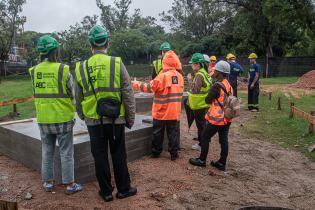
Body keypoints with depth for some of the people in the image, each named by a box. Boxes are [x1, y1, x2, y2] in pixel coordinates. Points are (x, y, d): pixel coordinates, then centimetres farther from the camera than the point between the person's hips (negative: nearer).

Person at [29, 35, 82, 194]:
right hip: (62, 118, -4)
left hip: (43, 118, 4)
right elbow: (72, 93, -6)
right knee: (66, 152, 6)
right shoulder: (62, 69, -12)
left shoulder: (34, 71, 1)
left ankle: (48, 182, 27)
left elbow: (37, 93, 6)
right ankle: (69, 184, 15)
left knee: (47, 151, 17)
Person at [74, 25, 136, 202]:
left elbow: (79, 98, 8)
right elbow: (128, 94, -7)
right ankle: (123, 189, 26)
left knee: (100, 156, 13)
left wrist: (82, 116, 23)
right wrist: (131, 118, 3)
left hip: (93, 120, 1)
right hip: (116, 119, -1)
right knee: (118, 155, 13)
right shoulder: (117, 63, -8)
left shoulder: (82, 67, -1)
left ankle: (106, 191, 26)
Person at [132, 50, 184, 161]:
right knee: (173, 133, 11)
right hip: (175, 112, 4)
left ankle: (156, 152, 23)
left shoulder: (163, 76, -16)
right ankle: (174, 153, 16)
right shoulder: (180, 76, 2)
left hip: (161, 112, -3)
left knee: (158, 133, 12)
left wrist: (137, 85, 0)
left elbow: (150, 87, -13)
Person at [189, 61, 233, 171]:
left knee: (205, 137, 7)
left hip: (217, 118, -8)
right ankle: (222, 163, 21)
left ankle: (202, 160, 17)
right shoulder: (229, 85, 7)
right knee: (224, 140, 12)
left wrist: (210, 93, 7)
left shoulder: (217, 85, -18)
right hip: (227, 118, 8)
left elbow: (208, 100, -10)